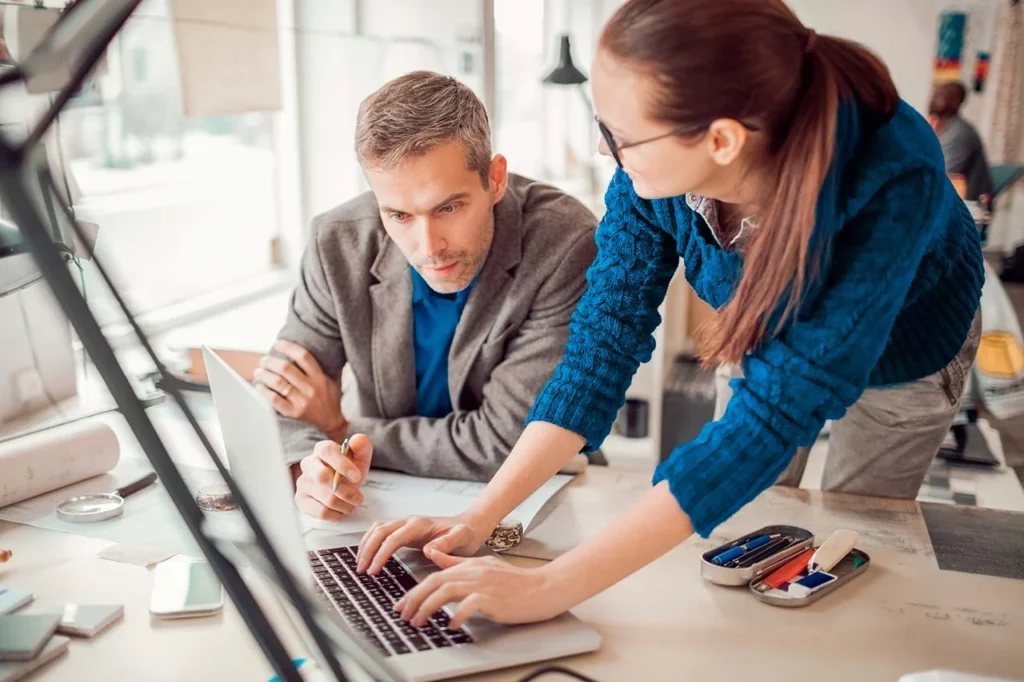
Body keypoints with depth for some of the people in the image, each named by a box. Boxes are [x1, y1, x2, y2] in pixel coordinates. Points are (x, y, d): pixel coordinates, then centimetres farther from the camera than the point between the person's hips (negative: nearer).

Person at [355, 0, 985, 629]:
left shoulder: (891, 182, -45)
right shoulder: (658, 157, -33)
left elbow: (779, 410, -47)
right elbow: (608, 332, -27)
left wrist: (553, 586, -49)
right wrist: (479, 517, -34)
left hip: (903, 356, -2)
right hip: (773, 333, 3)